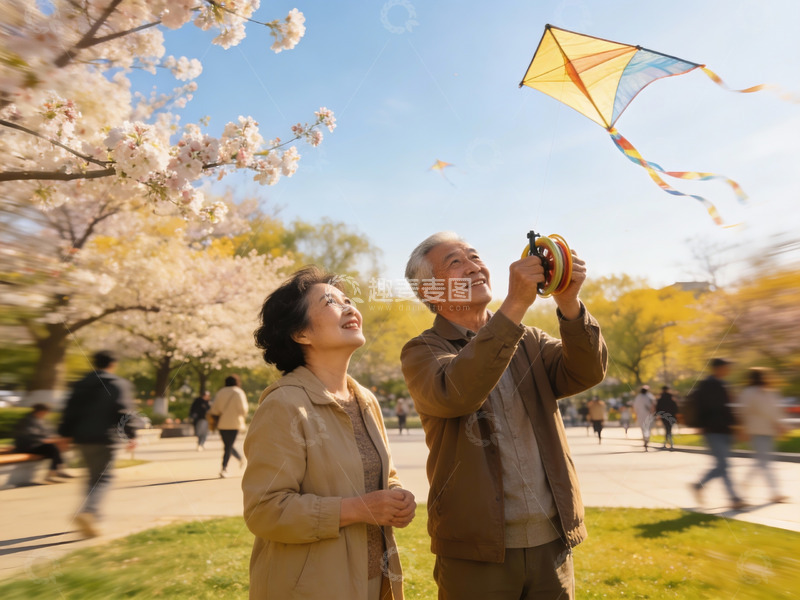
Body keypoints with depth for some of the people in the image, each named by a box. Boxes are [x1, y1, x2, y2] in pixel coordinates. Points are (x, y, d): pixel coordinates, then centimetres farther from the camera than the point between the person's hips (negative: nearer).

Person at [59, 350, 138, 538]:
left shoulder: (81, 385, 11)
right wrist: (131, 435, -7)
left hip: (82, 438, 6)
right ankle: (88, 511, -22)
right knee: (103, 478, 0)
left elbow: (71, 411, 11)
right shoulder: (120, 384, -6)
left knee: (94, 476, 19)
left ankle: (92, 515, 23)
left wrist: (65, 434, 16)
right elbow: (125, 412, -13)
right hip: (105, 439, -6)